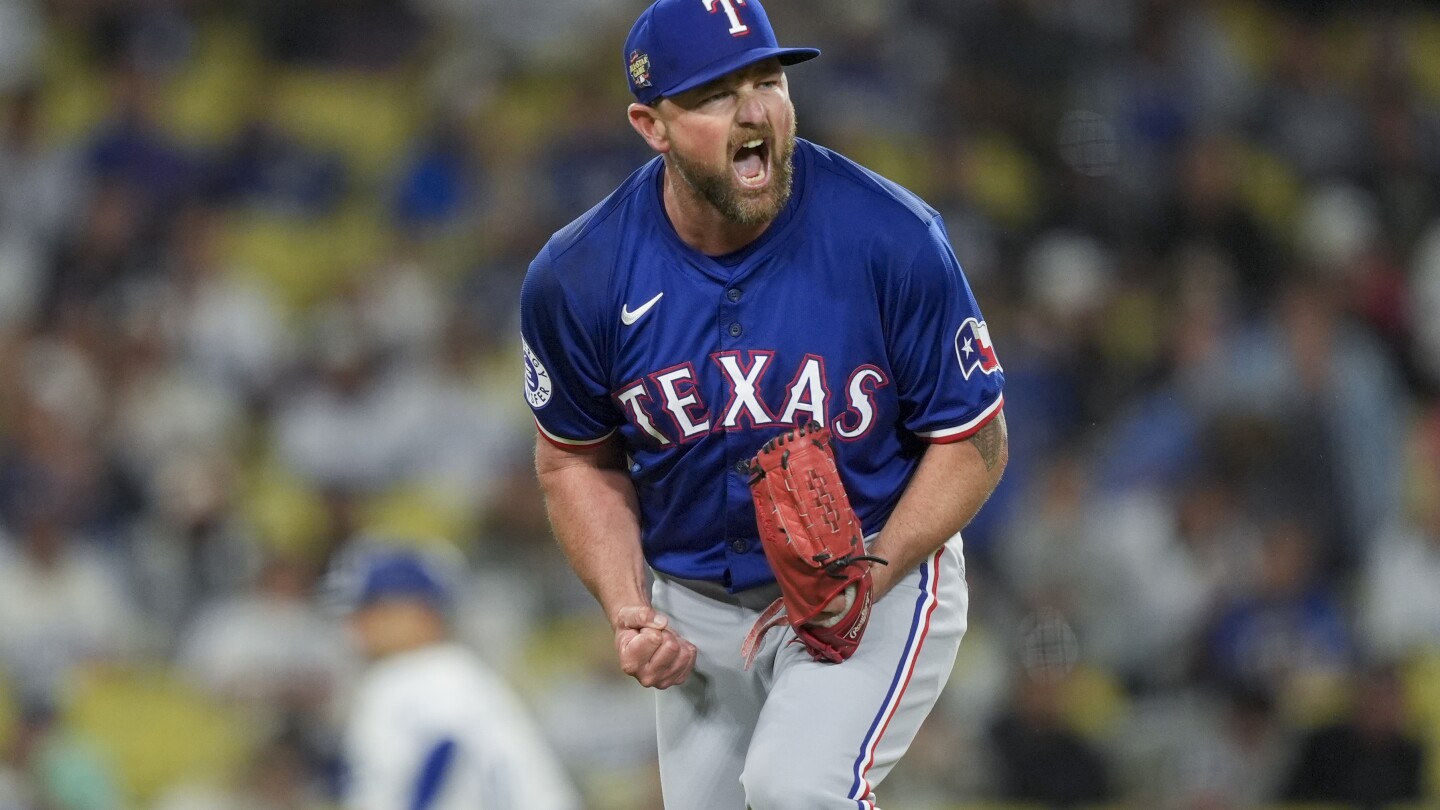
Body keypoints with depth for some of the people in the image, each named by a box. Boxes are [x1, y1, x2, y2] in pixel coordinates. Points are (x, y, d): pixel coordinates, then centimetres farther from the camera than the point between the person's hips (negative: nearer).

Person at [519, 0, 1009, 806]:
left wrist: (867, 577, -23)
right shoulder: (579, 278, -12)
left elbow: (974, 444, -9)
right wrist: (629, 611, -9)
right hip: (696, 604, 4)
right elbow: (578, 459, 6)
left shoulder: (894, 240, -19)